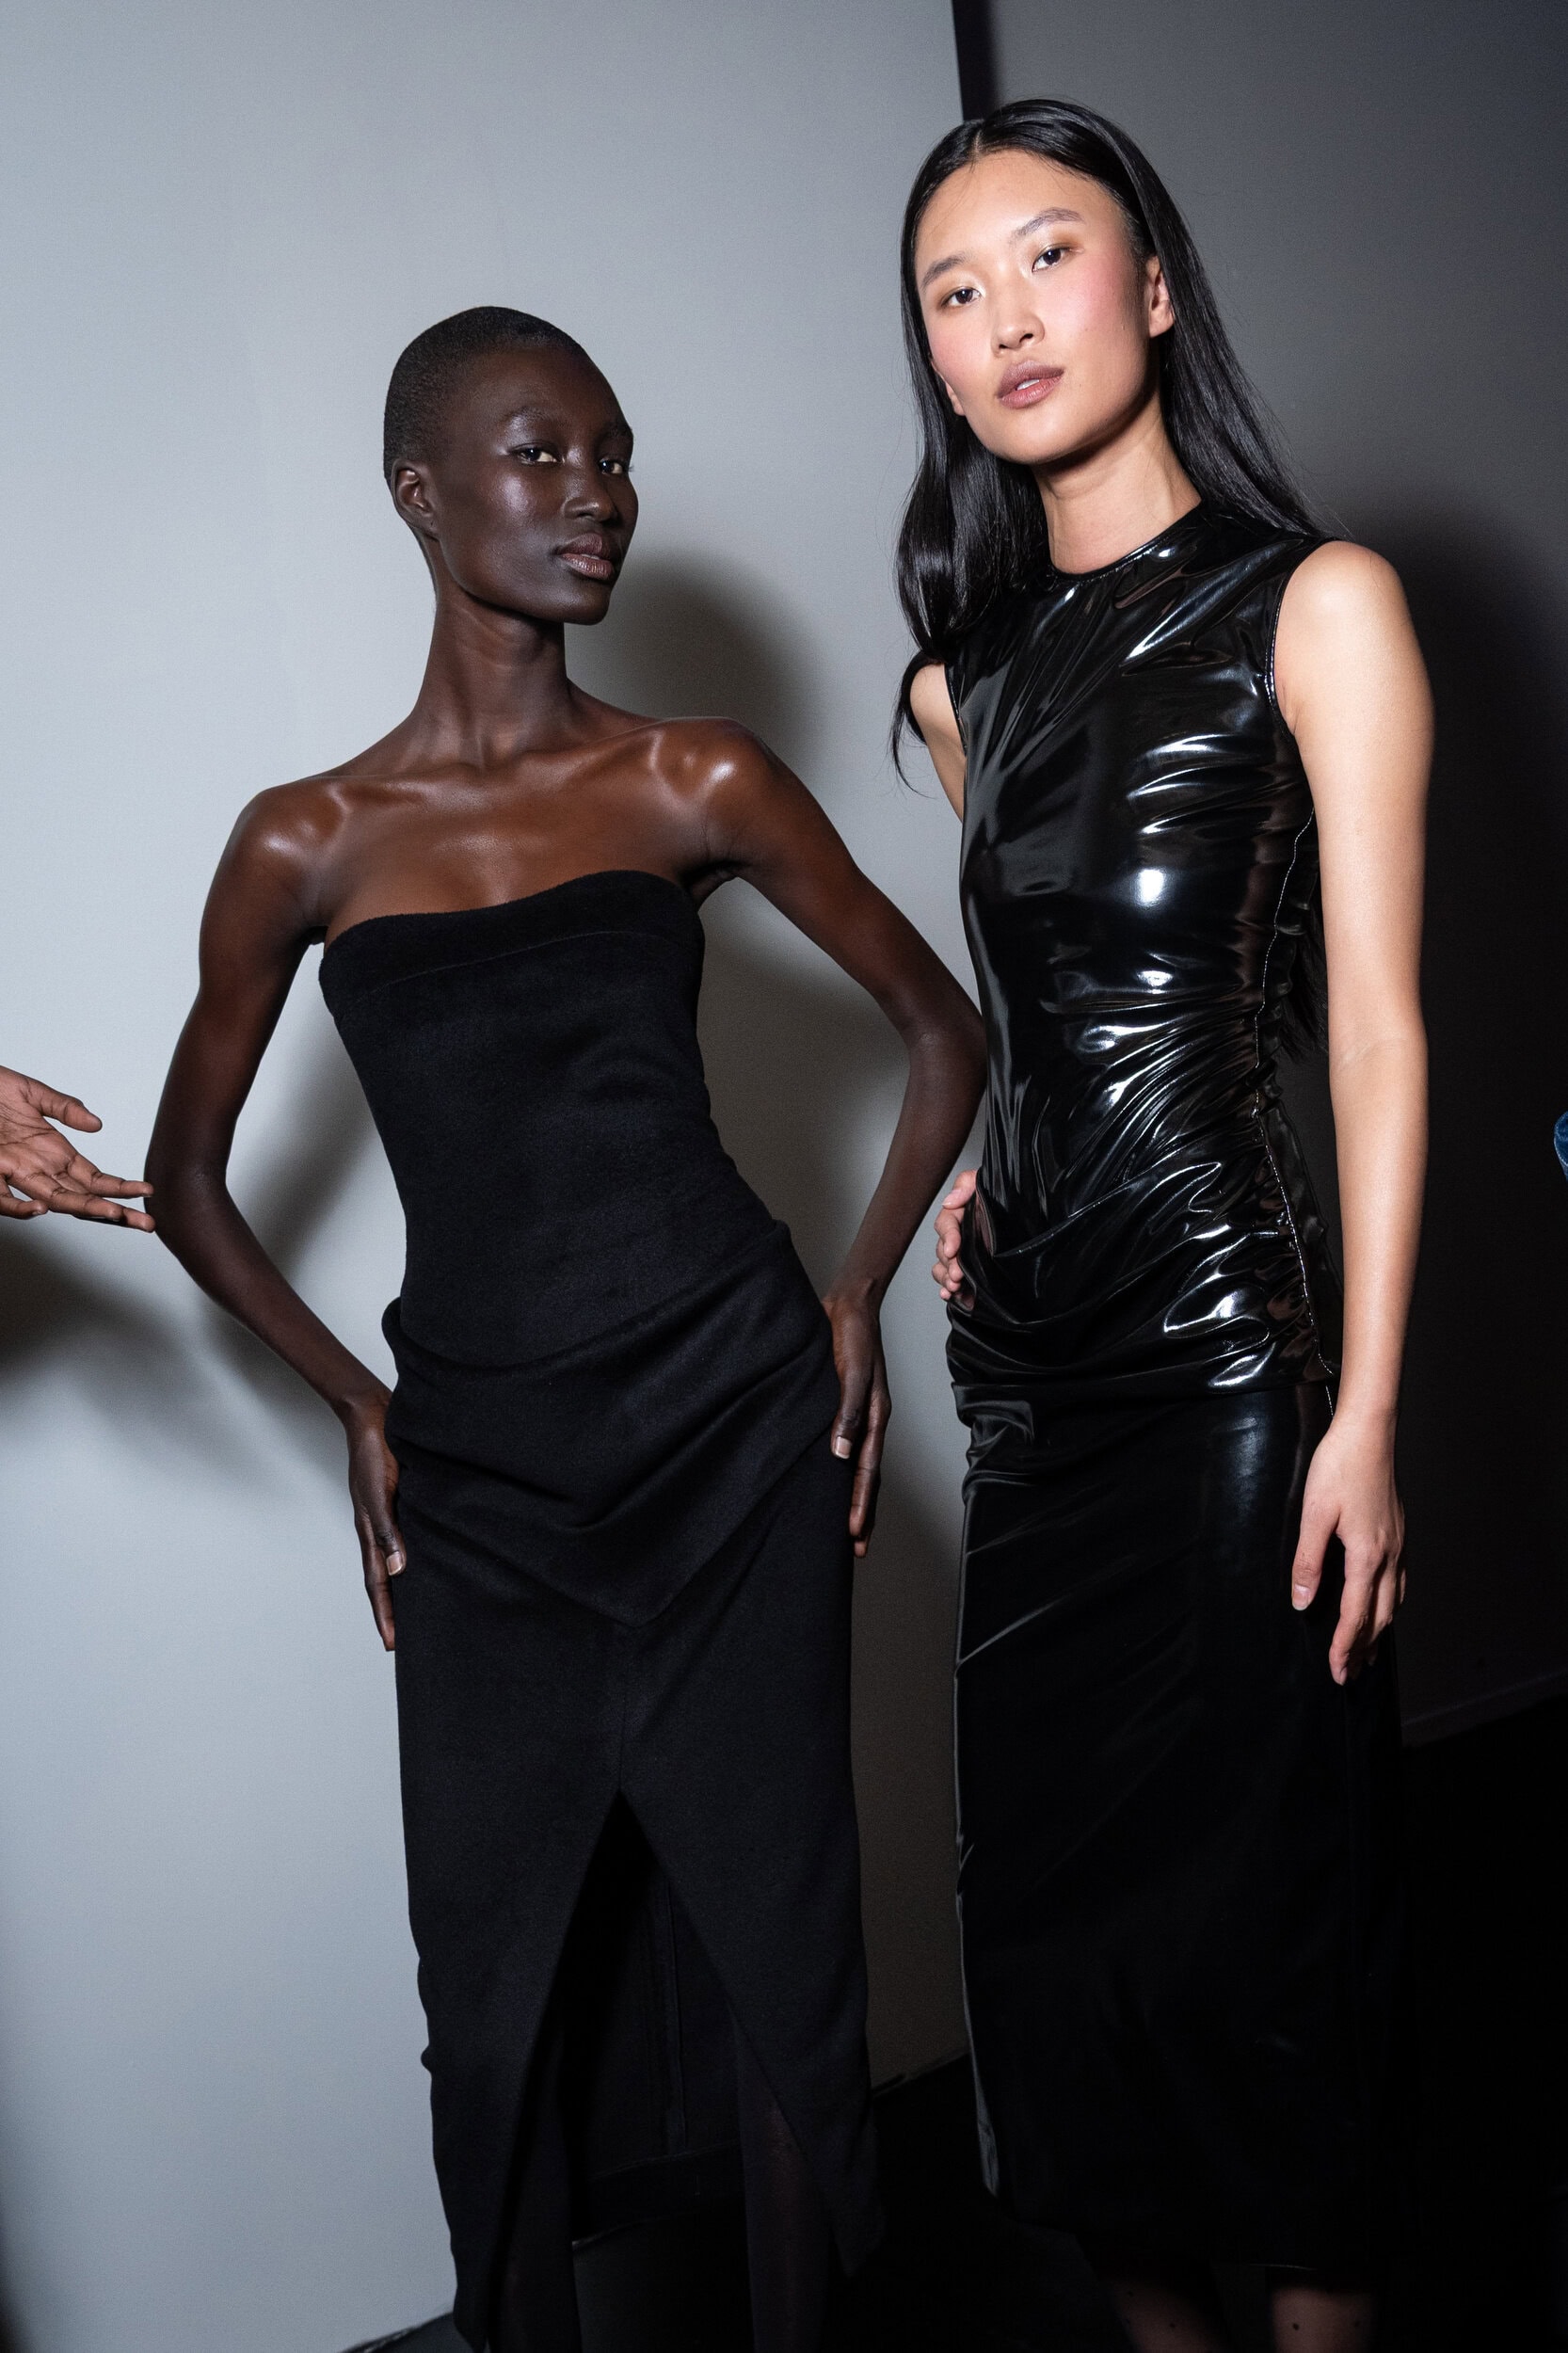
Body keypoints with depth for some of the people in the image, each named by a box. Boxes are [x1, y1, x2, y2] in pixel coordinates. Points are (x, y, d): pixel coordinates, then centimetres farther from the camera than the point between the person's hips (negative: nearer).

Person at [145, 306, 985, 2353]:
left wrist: (855, 1301, 5)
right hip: (479, 1478, 1)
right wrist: (359, 1408, 7)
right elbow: (188, 1183, 11)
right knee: (492, 1999, 9)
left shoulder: (700, 785, 1)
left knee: (791, 1956, 5)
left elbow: (944, 1033, 11)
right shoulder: (309, 848, 1)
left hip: (735, 1436, 0)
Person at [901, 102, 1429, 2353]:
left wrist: (1365, 1409, -14)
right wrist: (995, 1178, 7)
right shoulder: (972, 673, 14)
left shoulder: (1316, 604, -2)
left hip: (1228, 1330, -6)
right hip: (1027, 1342, 6)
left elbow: (1375, 1017, -8)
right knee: (1050, 1877, 12)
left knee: (1257, 1883, 2)